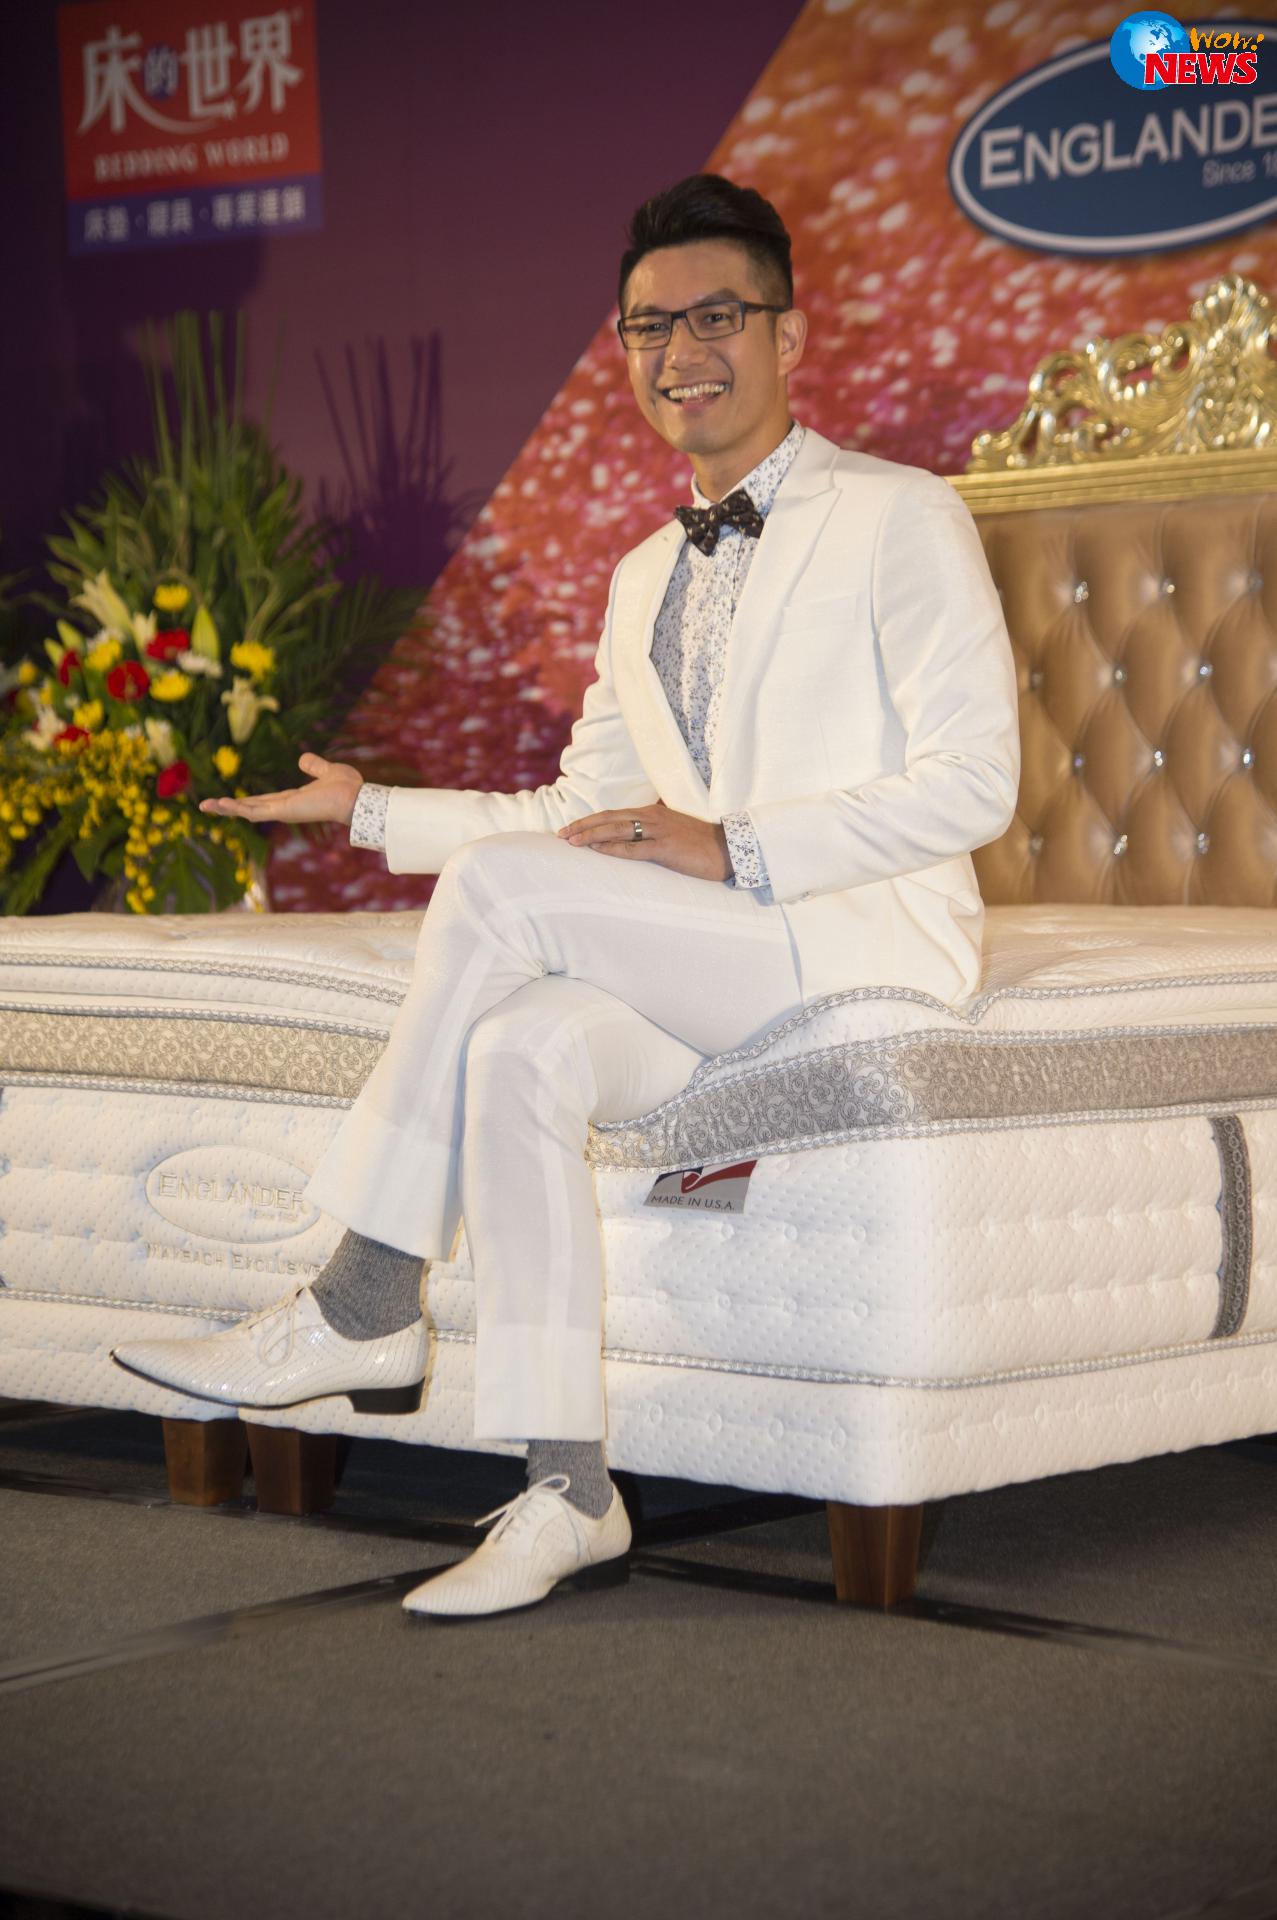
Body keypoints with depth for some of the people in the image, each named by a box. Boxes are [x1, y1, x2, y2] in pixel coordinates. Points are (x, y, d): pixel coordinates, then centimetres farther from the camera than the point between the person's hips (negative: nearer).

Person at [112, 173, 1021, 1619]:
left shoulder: (901, 518, -1)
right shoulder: (643, 581, 22)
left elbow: (972, 783, -10)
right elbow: (582, 814, 28)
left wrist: (736, 852, -18)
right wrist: (369, 811, 21)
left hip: (869, 951, -6)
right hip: (696, 981, 6)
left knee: (502, 887, -26)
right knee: (521, 1049, -28)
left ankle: (364, 1307, -18)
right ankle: (567, 1495, -29)